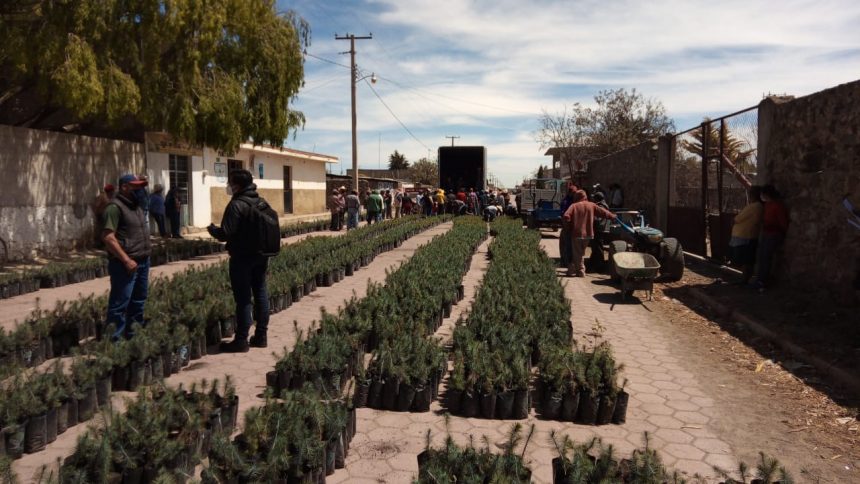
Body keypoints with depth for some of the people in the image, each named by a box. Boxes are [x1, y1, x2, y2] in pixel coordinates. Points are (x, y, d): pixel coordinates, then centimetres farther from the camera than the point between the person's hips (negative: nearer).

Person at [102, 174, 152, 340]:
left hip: (143, 261, 9)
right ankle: (114, 338, 1)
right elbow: (108, 236, -20)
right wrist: (126, 260, -21)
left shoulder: (136, 206, 15)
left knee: (139, 300, 16)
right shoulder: (115, 207, -13)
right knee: (120, 303, -5)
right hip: (125, 263, -9)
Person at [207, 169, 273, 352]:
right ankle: (261, 336, 18)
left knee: (243, 299, -3)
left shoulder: (237, 205, -17)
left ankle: (241, 340, 2)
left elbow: (225, 234, -19)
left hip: (242, 258, -8)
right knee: (260, 294, 11)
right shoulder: (262, 202, 9)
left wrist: (212, 228, -1)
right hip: (260, 255, 8)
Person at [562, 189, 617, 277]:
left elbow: (566, 216, -18)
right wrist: (612, 216, 26)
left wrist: (569, 226, -2)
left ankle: (581, 271, 5)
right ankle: (572, 270, 18)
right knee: (580, 253, 15)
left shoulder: (574, 206, -6)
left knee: (577, 254, 6)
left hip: (576, 234, -3)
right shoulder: (591, 205, 5)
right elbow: (603, 212, 10)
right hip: (588, 234, 4)